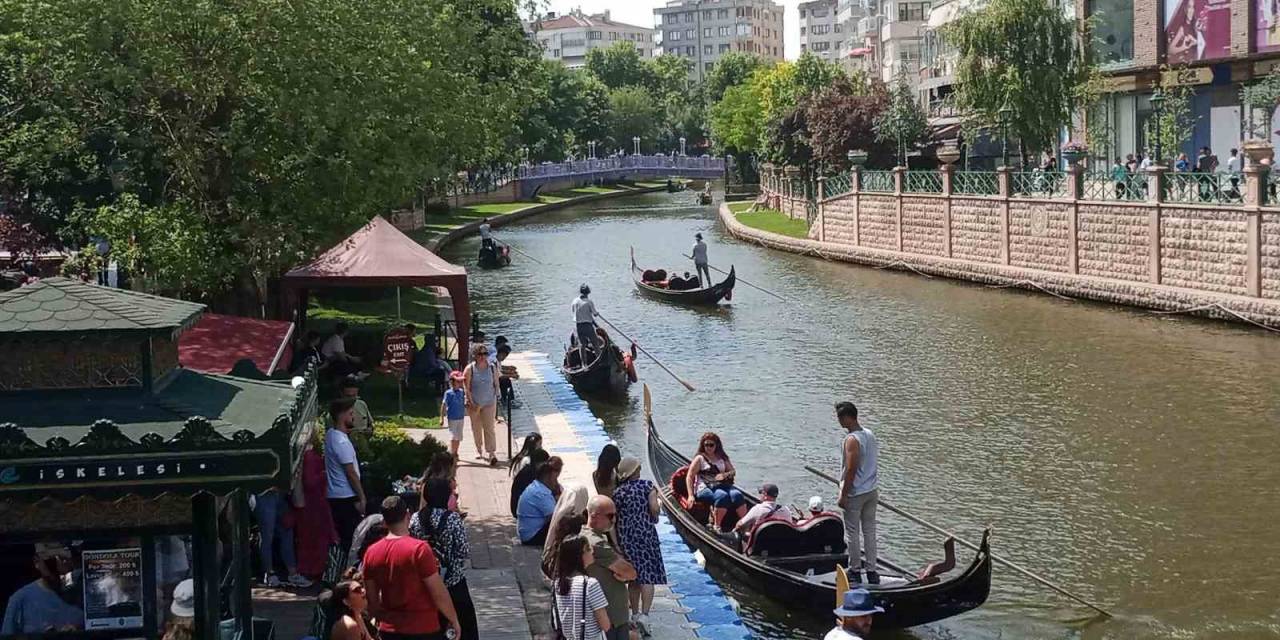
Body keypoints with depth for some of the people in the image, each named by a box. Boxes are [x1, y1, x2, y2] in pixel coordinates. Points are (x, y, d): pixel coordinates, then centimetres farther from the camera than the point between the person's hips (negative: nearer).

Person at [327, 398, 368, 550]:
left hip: (334, 495, 10)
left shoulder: (330, 434, 6)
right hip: (346, 497, -10)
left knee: (341, 536, 14)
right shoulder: (342, 442, -21)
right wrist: (362, 498, -14)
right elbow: (351, 473, -19)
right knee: (352, 538, -5)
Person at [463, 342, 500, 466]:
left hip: (489, 403, 0)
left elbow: (496, 385, 8)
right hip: (474, 403, 0)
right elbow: (466, 388, -8)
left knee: (489, 428, -7)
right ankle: (479, 450, 28)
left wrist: (494, 398, 3)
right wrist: (472, 403, -12)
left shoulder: (492, 368, -1)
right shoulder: (470, 369, -8)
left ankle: (492, 453, -9)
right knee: (476, 428, 11)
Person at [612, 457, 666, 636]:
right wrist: (659, 504, 6)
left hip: (625, 536, 3)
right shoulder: (647, 485, -6)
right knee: (648, 575, -3)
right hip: (646, 533, -3)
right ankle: (644, 614, -16)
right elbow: (654, 509, -16)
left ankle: (635, 614, 21)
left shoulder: (618, 492, 2)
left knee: (633, 577, 14)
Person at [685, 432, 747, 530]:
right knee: (722, 496, -37)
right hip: (704, 489, -4)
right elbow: (689, 477, 0)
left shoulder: (722, 458, 19)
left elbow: (732, 471, 22)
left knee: (737, 495, -28)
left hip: (722, 485, 4)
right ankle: (717, 526, -34)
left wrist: (726, 474, -3)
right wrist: (691, 495, -11)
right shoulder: (700, 458, 5)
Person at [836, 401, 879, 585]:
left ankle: (855, 571, 12)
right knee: (869, 531, 12)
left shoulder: (851, 440, -21)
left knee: (852, 533, 4)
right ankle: (871, 571, 15)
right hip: (871, 491, 8)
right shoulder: (870, 434, 6)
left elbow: (851, 470, -22)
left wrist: (843, 495, -16)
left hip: (855, 494, -8)